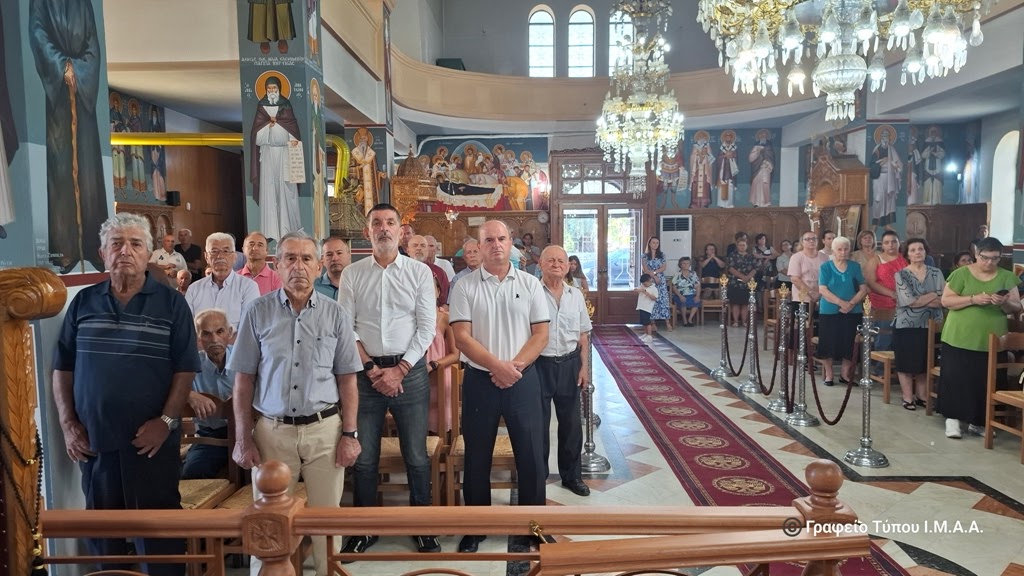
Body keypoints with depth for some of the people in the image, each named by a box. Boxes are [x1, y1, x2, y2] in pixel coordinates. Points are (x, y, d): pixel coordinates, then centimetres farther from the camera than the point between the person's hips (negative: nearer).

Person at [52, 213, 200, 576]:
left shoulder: (171, 304, -2)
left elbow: (185, 369, -5)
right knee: (102, 532, 17)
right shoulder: (83, 302, 7)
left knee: (160, 532, 6)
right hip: (92, 441, 3)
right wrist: (68, 424, 0)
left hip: (152, 442, -3)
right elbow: (62, 369, 9)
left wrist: (167, 420, -14)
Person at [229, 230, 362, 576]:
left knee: (327, 517, 11)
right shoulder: (258, 312, 0)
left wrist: (349, 434, -1)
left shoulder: (335, 315, 1)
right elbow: (243, 381, 2)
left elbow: (347, 381, 4)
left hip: (325, 430, 0)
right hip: (272, 430, 0)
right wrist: (243, 439, -1)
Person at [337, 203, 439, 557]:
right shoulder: (352, 274, 4)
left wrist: (399, 370, -10)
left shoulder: (420, 272, 1)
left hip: (410, 371, -1)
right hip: (365, 372, 1)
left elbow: (427, 328, -3)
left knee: (416, 456, 7)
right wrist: (371, 369, -9)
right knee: (363, 457, 9)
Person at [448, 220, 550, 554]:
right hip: (480, 380, 0)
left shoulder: (530, 284, 3)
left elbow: (541, 335, 0)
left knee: (531, 455, 7)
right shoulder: (465, 287, -1)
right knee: (477, 458, 10)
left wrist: (514, 366, -14)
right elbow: (462, 337, -8)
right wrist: (497, 366, -18)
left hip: (523, 379, 1)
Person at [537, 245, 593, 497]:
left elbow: (583, 335, 10)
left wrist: (583, 366, 5)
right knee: (538, 423, 6)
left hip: (569, 364, 4)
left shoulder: (576, 295, 6)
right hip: (539, 364, -4)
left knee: (571, 422, 14)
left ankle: (571, 475, 31)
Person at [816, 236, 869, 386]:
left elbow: (863, 289, 4)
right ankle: (829, 373, 15)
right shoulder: (825, 267, 0)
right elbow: (822, 290, -8)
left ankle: (845, 374, 19)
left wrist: (851, 303, -13)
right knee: (828, 343, -1)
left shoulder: (855, 267, 7)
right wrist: (841, 303, -19)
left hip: (852, 312, 2)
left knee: (849, 344, 4)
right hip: (829, 311, -2)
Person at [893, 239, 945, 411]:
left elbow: (944, 300, -2)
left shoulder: (936, 273, 6)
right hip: (906, 326, -3)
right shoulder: (901, 275, -3)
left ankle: (921, 396, 20)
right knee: (906, 364, 1)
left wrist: (919, 300, -13)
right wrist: (933, 295, -8)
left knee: (925, 364, 9)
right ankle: (908, 398, 11)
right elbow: (908, 301, -14)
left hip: (930, 326, 3)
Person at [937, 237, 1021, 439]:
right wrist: (973, 299, -19)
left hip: (992, 342, 3)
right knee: (956, 378, -1)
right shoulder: (961, 274, -1)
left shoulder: (1007, 277, 7)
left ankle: (978, 421, 19)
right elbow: (946, 301, -6)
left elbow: (1016, 308, 6)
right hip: (960, 339, -2)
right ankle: (953, 418, 8)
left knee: (986, 382, 6)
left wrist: (1005, 303, -17)